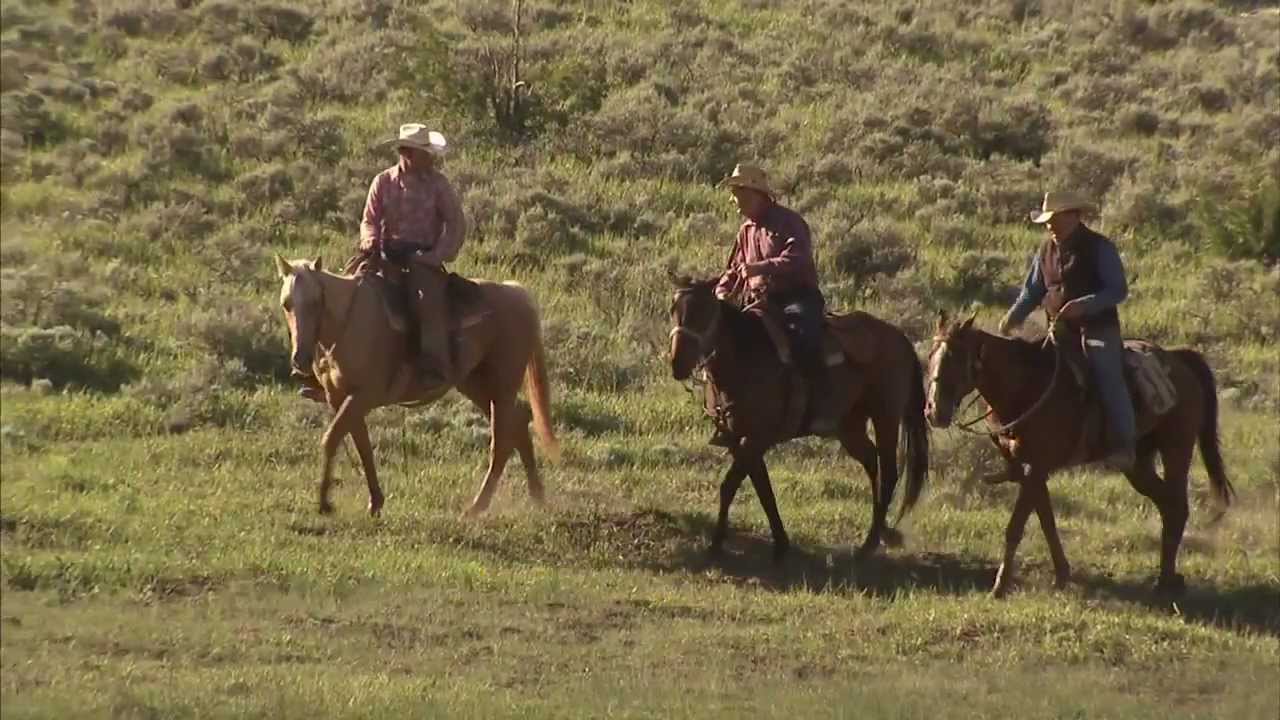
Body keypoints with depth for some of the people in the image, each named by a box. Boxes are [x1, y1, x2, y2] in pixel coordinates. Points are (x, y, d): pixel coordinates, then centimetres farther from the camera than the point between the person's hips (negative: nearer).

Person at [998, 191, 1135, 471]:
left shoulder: (1100, 248, -6)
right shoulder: (1046, 251, 11)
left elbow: (1118, 290, -11)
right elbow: (1032, 292, 18)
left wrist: (1084, 305, -26)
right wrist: (1013, 317, 0)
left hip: (1096, 330, -6)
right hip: (1059, 331, 6)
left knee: (1107, 374, -25)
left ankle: (1123, 445, -26)